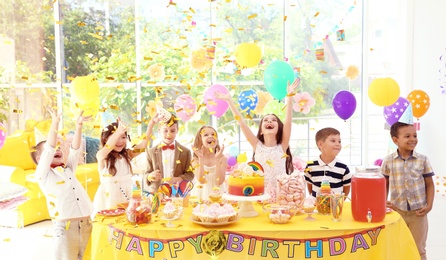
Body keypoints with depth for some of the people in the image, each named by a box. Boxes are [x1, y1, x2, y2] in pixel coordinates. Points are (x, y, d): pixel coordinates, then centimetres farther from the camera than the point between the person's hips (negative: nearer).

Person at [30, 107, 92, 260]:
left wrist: (78, 126, 5)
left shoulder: (68, 169, 21)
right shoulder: (43, 174, 4)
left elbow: (75, 150, 12)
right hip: (65, 228, -5)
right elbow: (49, 150, -7)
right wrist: (55, 123, -9)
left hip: (86, 225, 5)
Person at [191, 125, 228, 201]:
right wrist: (201, 159, -16)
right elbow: (201, 181, -12)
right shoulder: (196, 160, 0)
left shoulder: (222, 159, -1)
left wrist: (217, 159, -15)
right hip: (203, 195, 0)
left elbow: (220, 182, -10)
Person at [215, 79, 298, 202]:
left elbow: (288, 120, -6)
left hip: (279, 194, -1)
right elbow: (241, 122, 1)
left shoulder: (282, 146, 3)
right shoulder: (257, 145, 5)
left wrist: (289, 96, -14)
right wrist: (229, 100, -3)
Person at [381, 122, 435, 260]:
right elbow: (385, 184, 6)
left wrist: (429, 205, -8)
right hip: (397, 211, 0)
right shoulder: (388, 161, -5)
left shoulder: (423, 160, -5)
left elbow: (429, 184, 1)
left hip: (418, 212, 0)